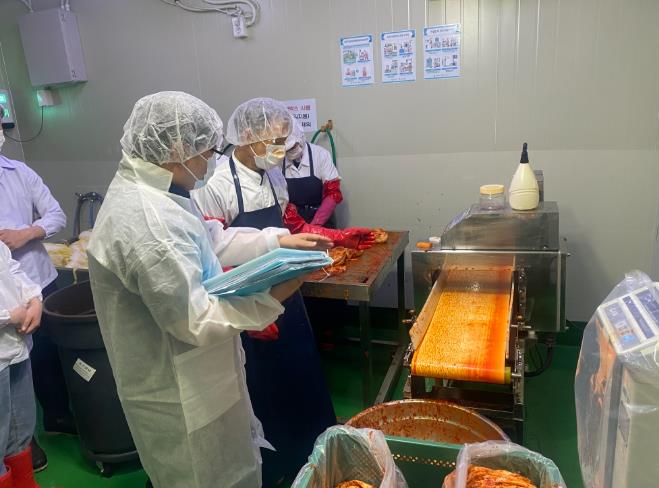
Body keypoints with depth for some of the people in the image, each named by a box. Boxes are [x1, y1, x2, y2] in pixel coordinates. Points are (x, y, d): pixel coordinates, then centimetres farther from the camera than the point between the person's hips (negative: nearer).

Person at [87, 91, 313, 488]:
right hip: (180, 394, -9)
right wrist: (272, 297, -26)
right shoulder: (149, 224, -33)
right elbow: (195, 323, -30)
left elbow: (209, 239, 12)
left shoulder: (145, 189, 1)